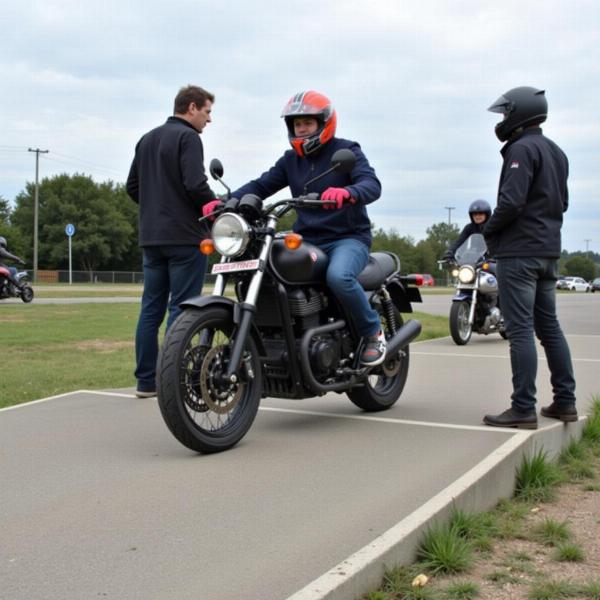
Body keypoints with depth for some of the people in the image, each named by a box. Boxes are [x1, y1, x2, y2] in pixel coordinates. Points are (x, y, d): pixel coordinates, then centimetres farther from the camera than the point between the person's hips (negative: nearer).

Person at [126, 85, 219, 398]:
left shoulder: (146, 139, 18)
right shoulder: (187, 137, -8)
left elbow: (132, 187, 19)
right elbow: (195, 184, -19)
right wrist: (217, 206, -4)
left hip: (151, 237, 8)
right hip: (184, 236, -8)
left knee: (151, 308, 9)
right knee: (181, 308, -4)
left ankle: (146, 380, 12)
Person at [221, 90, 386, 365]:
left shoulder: (347, 151, -1)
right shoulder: (291, 159, 15)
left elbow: (372, 184, -18)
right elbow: (261, 185, 5)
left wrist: (348, 193, -43)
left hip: (348, 238, -5)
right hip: (307, 240, 5)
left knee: (338, 276, -36)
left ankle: (373, 332, -11)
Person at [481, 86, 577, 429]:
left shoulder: (522, 149, -12)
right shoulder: (557, 152, 17)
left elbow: (512, 201, -21)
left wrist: (489, 229, -6)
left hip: (519, 252, -9)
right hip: (549, 251, 9)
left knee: (521, 330, -8)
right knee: (549, 326, 13)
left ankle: (524, 409, -6)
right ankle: (565, 401, 17)